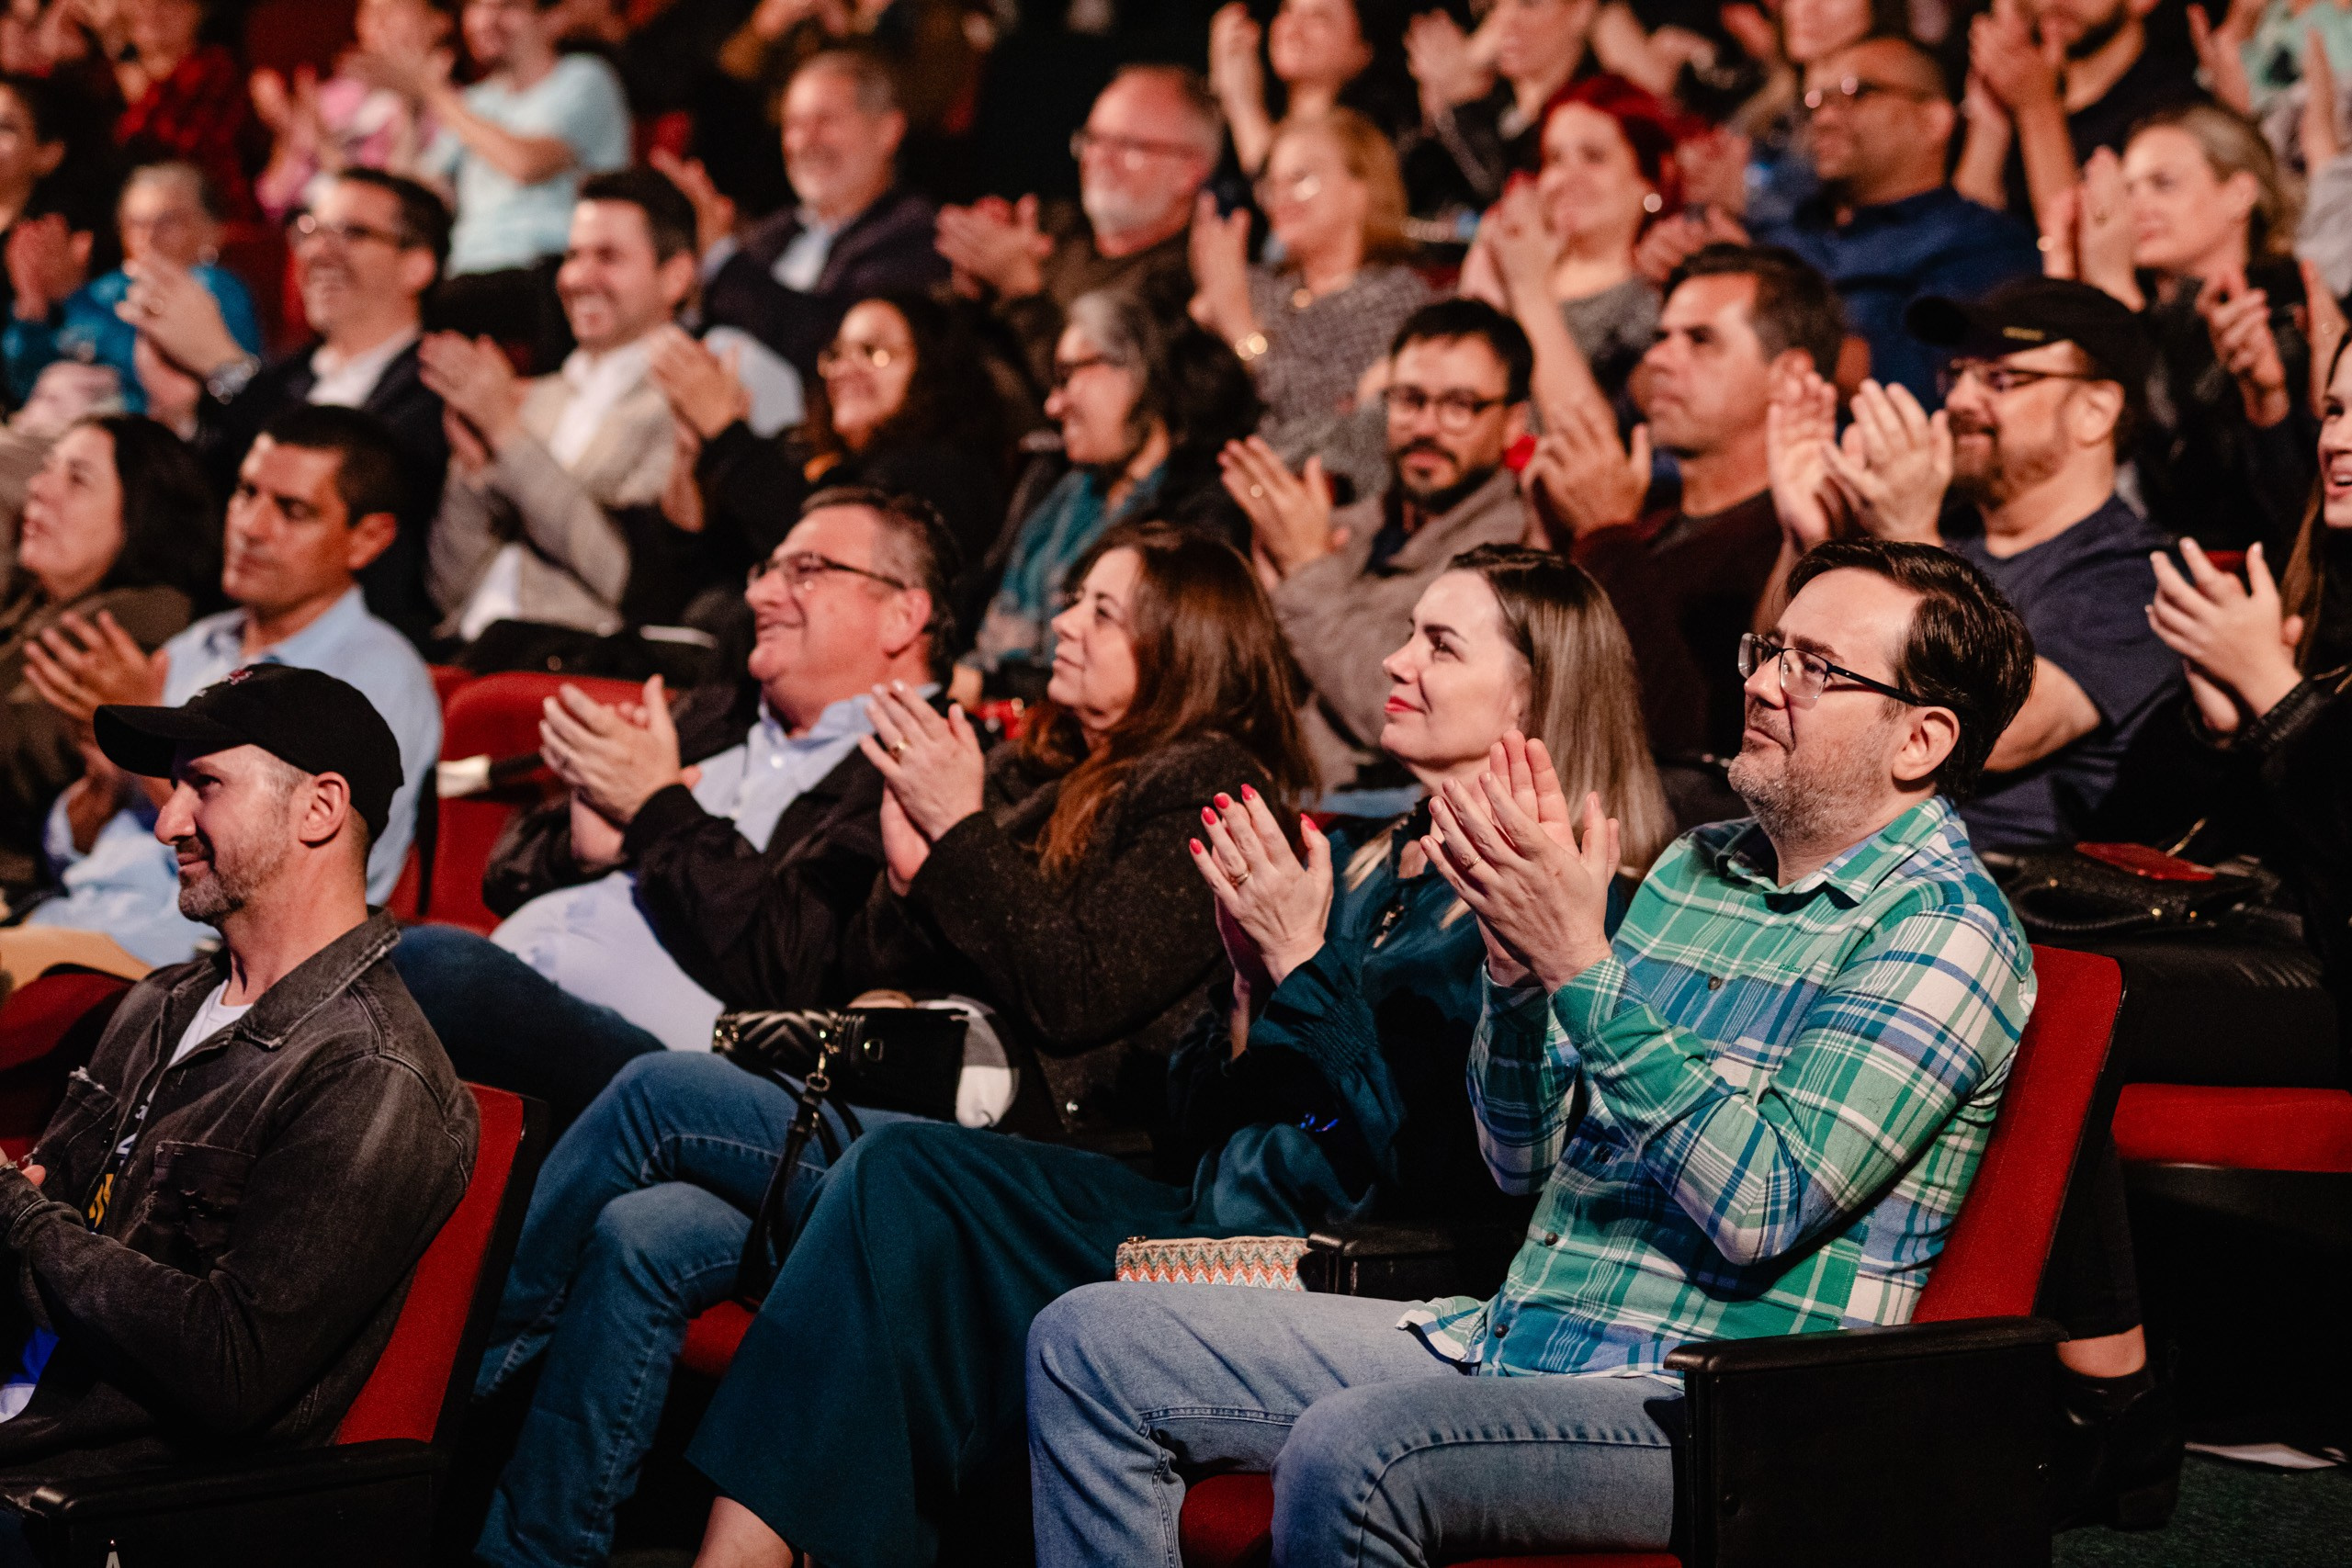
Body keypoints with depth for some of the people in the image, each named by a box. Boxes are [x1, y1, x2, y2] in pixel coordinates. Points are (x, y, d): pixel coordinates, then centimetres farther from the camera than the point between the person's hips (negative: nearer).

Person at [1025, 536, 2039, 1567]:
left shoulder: (1944, 931, -9)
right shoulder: (1696, 869, 16)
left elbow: (1760, 1205, -20)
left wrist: (1579, 965, -20)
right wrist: (1515, 959, -3)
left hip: (1712, 1412, -8)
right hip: (1515, 1336, 8)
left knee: (1349, 1452, -36)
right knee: (1093, 1342, 0)